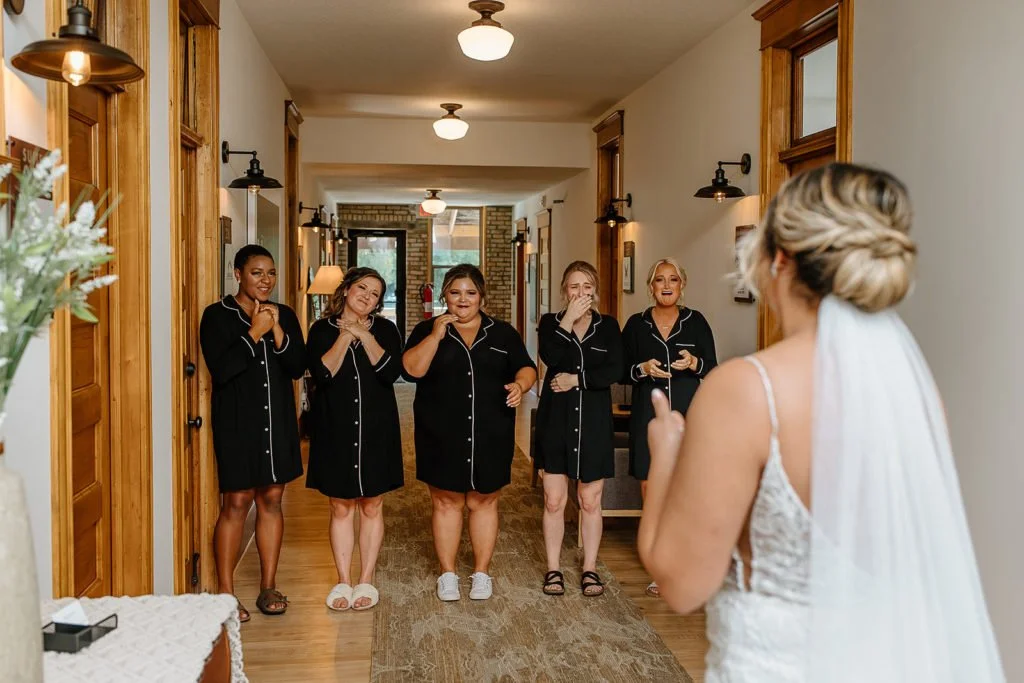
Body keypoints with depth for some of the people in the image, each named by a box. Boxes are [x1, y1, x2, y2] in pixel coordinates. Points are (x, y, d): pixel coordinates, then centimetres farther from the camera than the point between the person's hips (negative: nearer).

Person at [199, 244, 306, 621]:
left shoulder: (285, 315, 9)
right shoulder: (217, 315, -3)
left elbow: (298, 367, 0)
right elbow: (220, 369, -14)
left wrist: (277, 331, -13)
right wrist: (254, 333, -16)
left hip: (278, 420, 4)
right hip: (236, 420, -4)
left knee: (272, 499, 8)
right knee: (236, 502, -3)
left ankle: (269, 586, 19)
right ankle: (226, 592, 8)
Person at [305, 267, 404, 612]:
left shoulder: (385, 330, 4)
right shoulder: (322, 330, 3)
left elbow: (391, 371, -12)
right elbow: (321, 373, -12)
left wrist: (364, 335, -15)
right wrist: (345, 337, -15)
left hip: (376, 429, 0)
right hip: (335, 429, 0)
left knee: (371, 506, 7)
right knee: (341, 507, 7)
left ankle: (366, 579, 19)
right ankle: (343, 580, 18)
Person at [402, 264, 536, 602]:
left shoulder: (503, 333, 8)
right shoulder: (427, 330, 4)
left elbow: (527, 368, 7)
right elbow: (412, 369, -9)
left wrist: (520, 384, -15)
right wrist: (436, 334, -17)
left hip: (490, 436, 1)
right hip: (442, 437, -1)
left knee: (484, 501, 9)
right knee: (446, 502, 7)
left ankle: (482, 573, 23)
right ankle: (448, 574, 20)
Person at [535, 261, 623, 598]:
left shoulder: (608, 326, 6)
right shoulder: (551, 323, 5)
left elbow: (615, 371, -8)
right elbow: (550, 358, -16)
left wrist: (577, 378, -13)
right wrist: (568, 320, -15)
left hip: (594, 421, 0)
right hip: (556, 419, 0)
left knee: (590, 501, 7)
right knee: (554, 500, 3)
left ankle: (590, 568, 22)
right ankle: (553, 569, 18)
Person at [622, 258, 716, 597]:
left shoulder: (696, 321, 5)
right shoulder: (636, 324, 6)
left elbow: (713, 368, 6)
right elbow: (622, 370, 7)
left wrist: (694, 362, -14)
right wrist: (643, 369, -13)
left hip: (687, 415, -1)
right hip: (648, 416, 1)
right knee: (651, 490, 3)